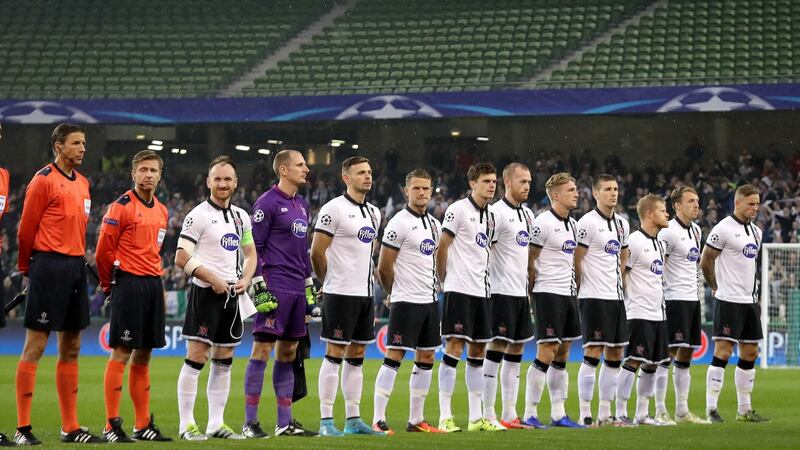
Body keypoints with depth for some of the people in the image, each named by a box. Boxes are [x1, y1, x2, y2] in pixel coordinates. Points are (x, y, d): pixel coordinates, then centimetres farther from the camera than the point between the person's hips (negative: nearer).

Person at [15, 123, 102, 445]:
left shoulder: (82, 183, 16)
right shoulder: (44, 180, -8)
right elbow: (27, 228, -6)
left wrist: (80, 258, 13)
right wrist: (26, 268, 2)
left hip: (75, 266, 8)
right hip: (49, 265, -8)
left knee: (71, 348, 10)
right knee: (35, 346, -6)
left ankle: (70, 427, 15)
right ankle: (23, 428, -5)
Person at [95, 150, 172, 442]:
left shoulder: (161, 211, 15)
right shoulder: (122, 207, -8)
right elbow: (103, 250, -8)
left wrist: (155, 278, 16)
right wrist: (110, 285, 1)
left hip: (153, 285, 7)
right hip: (128, 284, -7)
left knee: (143, 356, 10)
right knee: (121, 353, -7)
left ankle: (143, 425, 14)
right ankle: (112, 426, -6)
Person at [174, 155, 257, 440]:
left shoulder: (241, 217, 13)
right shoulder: (199, 216, -8)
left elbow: (250, 253, 23)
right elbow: (181, 258, -12)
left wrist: (246, 279, 4)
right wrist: (212, 279, -17)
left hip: (232, 295, 7)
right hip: (205, 292, -7)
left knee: (224, 361, 9)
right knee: (196, 358, -8)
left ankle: (216, 424, 14)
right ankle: (186, 425, -6)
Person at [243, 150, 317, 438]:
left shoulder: (302, 205, 18)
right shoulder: (267, 203, -7)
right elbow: (254, 248, -10)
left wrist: (309, 285, 22)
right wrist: (259, 287, -15)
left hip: (297, 290, 8)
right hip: (275, 289, -8)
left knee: (288, 352, 10)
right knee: (262, 349, -7)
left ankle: (284, 422, 14)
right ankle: (250, 422, -5)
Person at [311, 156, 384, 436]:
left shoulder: (373, 213, 14)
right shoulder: (334, 209, -10)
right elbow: (317, 253, -10)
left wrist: (362, 279, 16)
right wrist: (331, 282, 1)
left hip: (365, 294, 7)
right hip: (340, 294, -7)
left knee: (356, 357, 9)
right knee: (334, 355, -6)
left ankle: (353, 419, 13)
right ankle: (326, 421, -3)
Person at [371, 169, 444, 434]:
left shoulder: (434, 224, 14)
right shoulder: (400, 223, -11)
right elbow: (384, 267, -10)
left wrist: (431, 289, 14)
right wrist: (395, 293, 2)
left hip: (429, 300, 8)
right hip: (406, 302, -8)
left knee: (426, 359, 9)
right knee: (394, 357, -9)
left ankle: (416, 420, 15)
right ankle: (378, 420, -9)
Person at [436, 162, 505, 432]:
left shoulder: (490, 216, 15)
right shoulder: (458, 209, -8)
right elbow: (442, 248, -7)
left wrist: (481, 278, 15)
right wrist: (444, 280, -1)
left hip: (481, 291, 8)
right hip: (459, 289, -8)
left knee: (478, 351, 8)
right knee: (454, 347, -9)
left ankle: (476, 417, 11)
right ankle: (445, 417, -7)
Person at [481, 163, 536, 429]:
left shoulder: (528, 215, 16)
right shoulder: (497, 213, -11)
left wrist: (528, 288, 18)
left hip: (521, 292, 9)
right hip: (501, 292, -9)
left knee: (516, 351, 9)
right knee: (497, 348, -8)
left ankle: (509, 415, 13)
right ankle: (488, 415, -6)